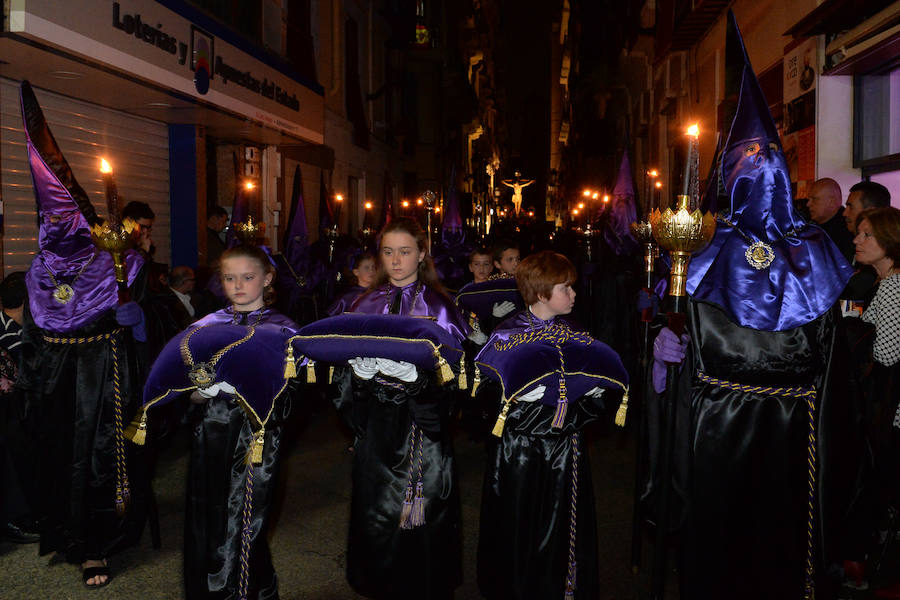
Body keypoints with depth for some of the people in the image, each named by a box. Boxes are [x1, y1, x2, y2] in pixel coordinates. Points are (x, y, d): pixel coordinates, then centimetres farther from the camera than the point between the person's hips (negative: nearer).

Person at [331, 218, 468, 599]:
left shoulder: (437, 306, -4)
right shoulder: (366, 305, 7)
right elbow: (346, 372, 8)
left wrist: (414, 374, -24)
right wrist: (361, 371, -13)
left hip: (422, 425, -3)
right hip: (377, 425, 3)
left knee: (422, 517, 1)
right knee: (376, 516, 10)